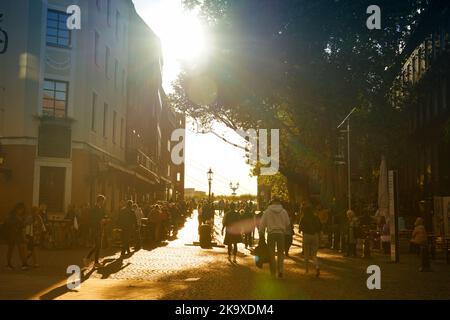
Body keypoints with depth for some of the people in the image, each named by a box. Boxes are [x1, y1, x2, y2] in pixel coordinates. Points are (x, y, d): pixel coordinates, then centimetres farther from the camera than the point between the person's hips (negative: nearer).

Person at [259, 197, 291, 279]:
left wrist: (261, 233, 8)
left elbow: (262, 223, 0)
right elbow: (288, 224, 10)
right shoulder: (284, 211, 3)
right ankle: (280, 270, -1)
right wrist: (285, 232, 22)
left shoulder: (267, 211, -2)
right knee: (281, 253, 13)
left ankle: (273, 273, 11)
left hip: (271, 234, -1)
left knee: (271, 254, 8)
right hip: (281, 233, 1)